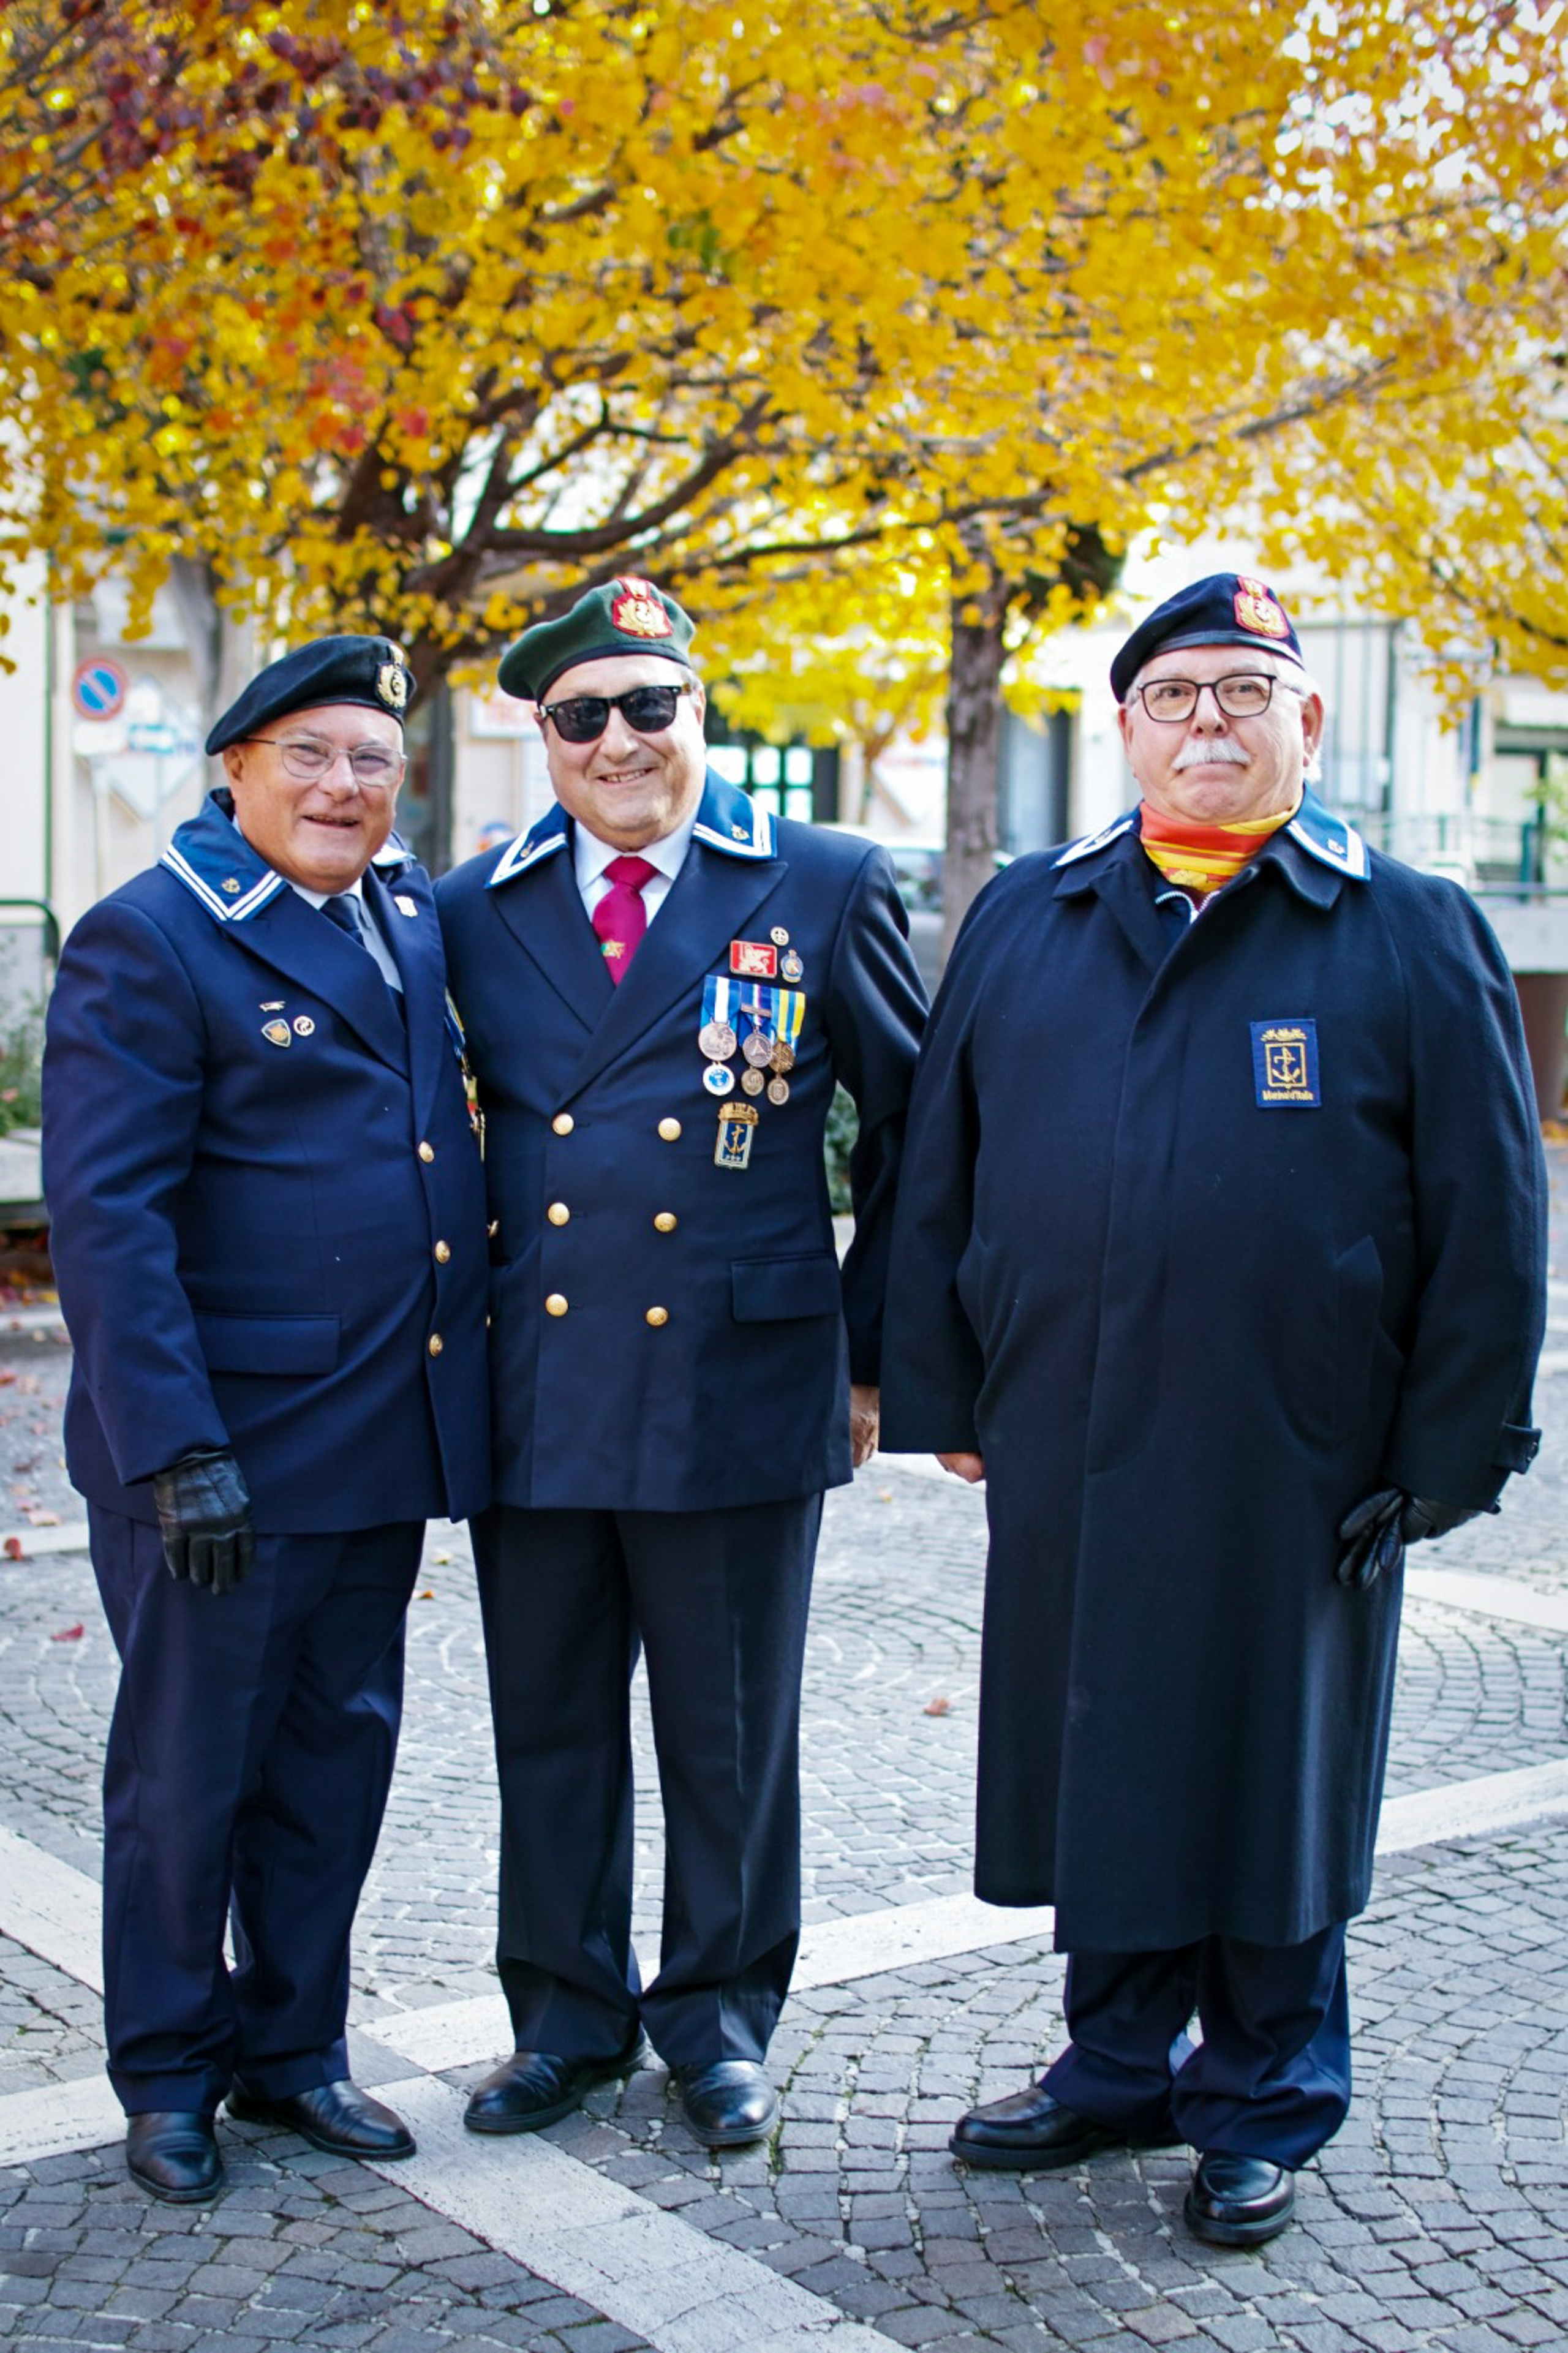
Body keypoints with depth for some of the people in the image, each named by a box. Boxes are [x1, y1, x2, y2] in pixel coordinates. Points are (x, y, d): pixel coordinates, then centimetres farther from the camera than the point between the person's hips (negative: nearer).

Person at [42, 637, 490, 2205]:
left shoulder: (418, 920, 11)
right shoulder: (149, 939, -10)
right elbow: (104, 1212, -15)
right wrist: (178, 1452, -21)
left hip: (388, 1433, 6)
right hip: (225, 1447, -6)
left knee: (338, 1760, 16)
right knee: (188, 1772, 8)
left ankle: (292, 2048, 31)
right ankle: (168, 2077, 25)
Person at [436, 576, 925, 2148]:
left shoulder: (825, 889, 0)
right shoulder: (475, 912, 6)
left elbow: (913, 1129, 6)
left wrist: (873, 1348, 4)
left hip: (739, 1390, -2)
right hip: (531, 1392, 2)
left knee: (730, 1728, 10)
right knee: (548, 1722, 12)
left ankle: (720, 2015, 29)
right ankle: (567, 2016, 30)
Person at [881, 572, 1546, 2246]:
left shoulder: (1412, 937, -1)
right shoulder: (1022, 922, 8)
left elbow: (1485, 1221, -3)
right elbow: (939, 1172, 11)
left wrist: (1449, 1458, -6)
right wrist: (943, 1395, 8)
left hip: (1297, 1473, -3)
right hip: (1067, 1464, 3)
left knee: (1271, 1785, 9)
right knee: (1098, 1774, 13)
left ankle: (1262, 2110, 28)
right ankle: (1119, 2069, 33)